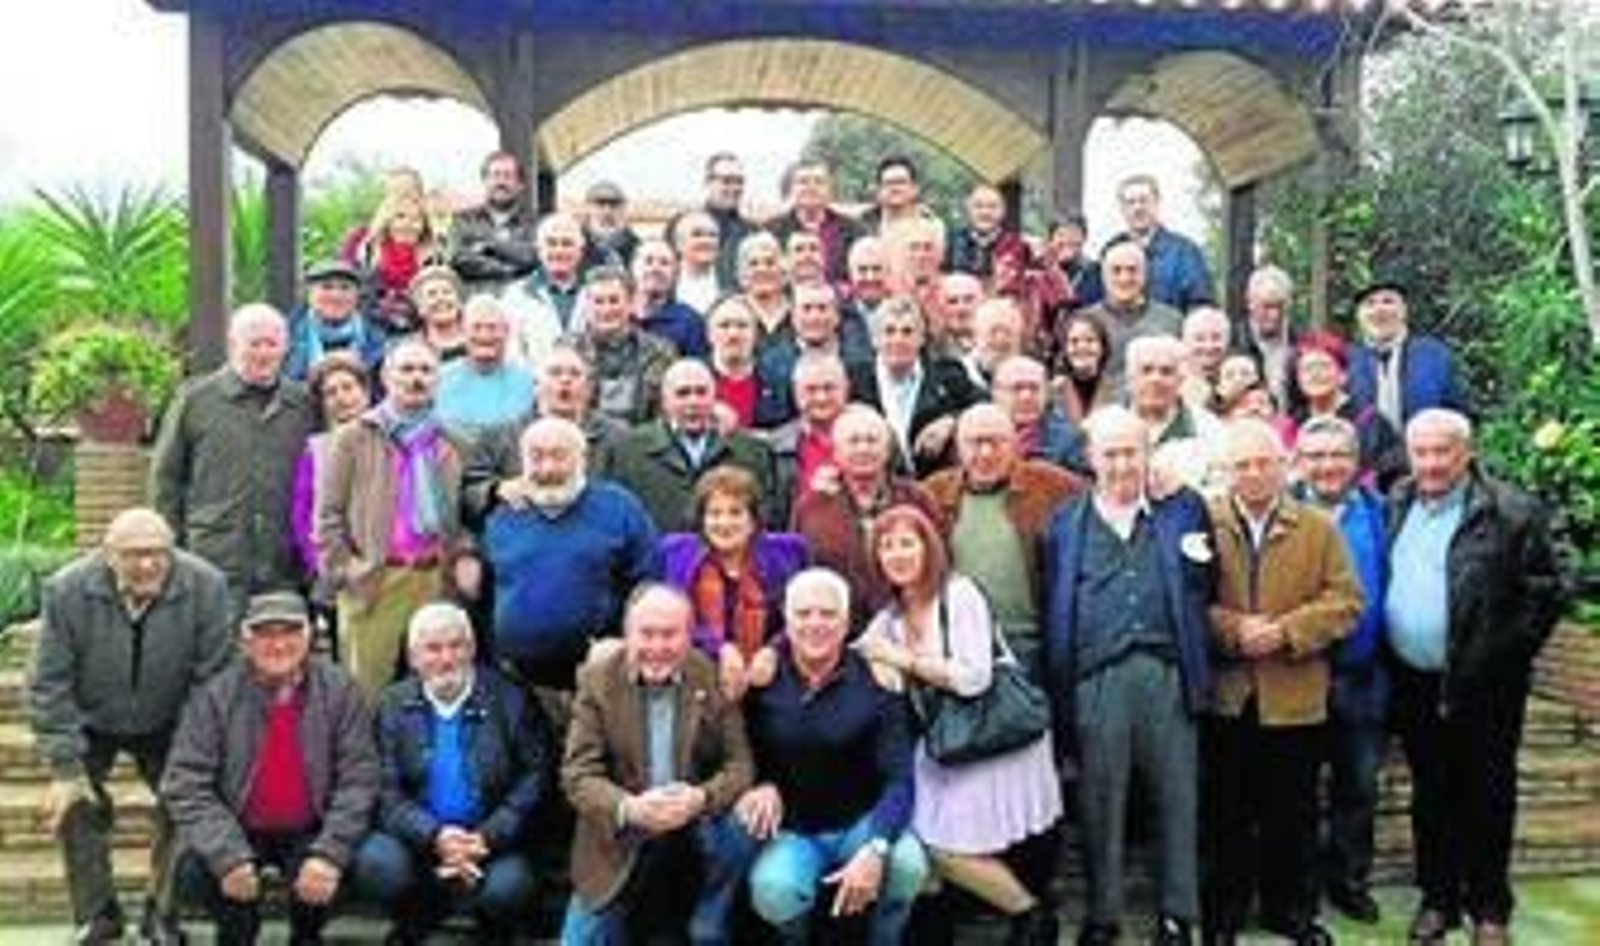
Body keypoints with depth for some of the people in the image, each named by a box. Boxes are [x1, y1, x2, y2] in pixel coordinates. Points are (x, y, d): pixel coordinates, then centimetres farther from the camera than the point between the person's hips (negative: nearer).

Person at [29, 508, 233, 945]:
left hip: (168, 726, 0)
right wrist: (66, 768, -19)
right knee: (75, 806, -10)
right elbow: (49, 686, -17)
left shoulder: (206, 586, -26)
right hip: (90, 725, 0)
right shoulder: (67, 590, -24)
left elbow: (214, 679, -18)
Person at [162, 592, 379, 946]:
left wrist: (329, 853, -26)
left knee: (326, 874, -29)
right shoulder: (216, 695, -10)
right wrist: (228, 856, -26)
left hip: (309, 834, -1)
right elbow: (185, 785, -14)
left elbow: (359, 780, -13)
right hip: (237, 831, 1)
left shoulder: (340, 690, -10)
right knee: (194, 874, -25)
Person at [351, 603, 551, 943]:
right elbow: (387, 791, -3)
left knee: (508, 888, -30)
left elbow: (535, 779, -5)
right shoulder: (392, 705, 3)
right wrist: (435, 836, -20)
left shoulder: (510, 699, -2)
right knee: (375, 866, -27)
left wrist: (487, 838, -18)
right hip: (417, 837, 2)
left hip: (491, 841, -1)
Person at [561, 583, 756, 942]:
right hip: (621, 842, 0)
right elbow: (578, 775, -11)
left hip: (696, 832, 1)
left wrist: (702, 798, -30)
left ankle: (708, 935, -5)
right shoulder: (597, 680, -6)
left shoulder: (715, 677, -6)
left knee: (737, 828, -28)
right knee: (582, 939, -9)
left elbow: (740, 764, -7)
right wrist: (629, 808, -32)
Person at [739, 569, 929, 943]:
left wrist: (875, 849, -30)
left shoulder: (873, 683, -10)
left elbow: (899, 780, -14)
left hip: (861, 822, 0)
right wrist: (764, 784, -15)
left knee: (907, 863, -31)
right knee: (772, 892, -31)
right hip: (791, 829, 0)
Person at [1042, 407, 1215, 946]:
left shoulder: (1183, 510, 11)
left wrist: (1199, 560, -6)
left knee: (1176, 796, 6)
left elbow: (1204, 590, 14)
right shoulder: (1066, 523, 10)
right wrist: (1058, 689, 2)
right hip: (1097, 675, 0)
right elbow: (1054, 610, 7)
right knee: (1099, 800, 5)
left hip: (1167, 671, 1)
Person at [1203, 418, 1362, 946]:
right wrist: (1231, 629, -19)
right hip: (1225, 696, -1)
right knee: (1227, 812, 9)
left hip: (1295, 697, 1)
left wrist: (1286, 632, -14)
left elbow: (1346, 601, -2)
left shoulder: (1318, 527, 5)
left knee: (1293, 812, 11)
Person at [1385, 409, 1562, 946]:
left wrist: (1501, 659, -10)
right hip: (1414, 684, 4)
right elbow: (1378, 583, 15)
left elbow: (1543, 594, -9)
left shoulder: (1511, 513, -10)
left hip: (1482, 687, -4)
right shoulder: (1397, 507, 5)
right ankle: (1437, 899, 28)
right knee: (1431, 796, 15)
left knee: (1486, 799, 8)